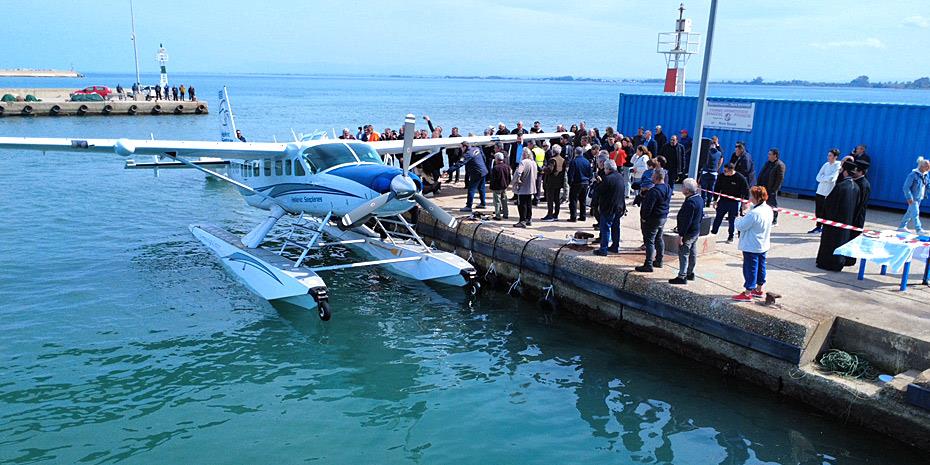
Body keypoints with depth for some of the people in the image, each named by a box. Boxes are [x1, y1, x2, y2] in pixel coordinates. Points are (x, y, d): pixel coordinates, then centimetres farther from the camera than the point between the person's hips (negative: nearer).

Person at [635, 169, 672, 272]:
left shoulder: (654, 191, -25)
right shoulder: (668, 189, 5)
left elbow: (648, 207, -24)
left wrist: (644, 218, -12)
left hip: (653, 219, -9)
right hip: (663, 217, 9)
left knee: (649, 241, -5)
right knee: (659, 239, 20)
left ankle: (648, 265, -5)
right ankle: (659, 261, 29)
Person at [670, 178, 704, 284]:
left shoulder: (690, 203, -26)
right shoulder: (699, 198, 5)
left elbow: (686, 221, -26)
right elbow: (701, 216, 15)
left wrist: (681, 235, -22)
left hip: (688, 233, -10)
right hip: (696, 231, 10)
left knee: (683, 253, -3)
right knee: (692, 253, 19)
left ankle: (682, 277, 1)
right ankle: (690, 273, 31)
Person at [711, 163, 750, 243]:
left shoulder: (740, 178, -12)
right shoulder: (722, 177, -2)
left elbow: (746, 191, -5)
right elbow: (717, 188, 9)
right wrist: (715, 200, 9)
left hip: (734, 203, -3)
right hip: (723, 201, 3)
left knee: (732, 220, 5)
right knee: (718, 218, 4)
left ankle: (730, 237, 18)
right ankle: (713, 233, 14)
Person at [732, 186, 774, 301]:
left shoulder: (754, 213, -28)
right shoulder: (769, 210, 1)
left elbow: (740, 226, -21)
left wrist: (743, 213, -5)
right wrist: (747, 212, 2)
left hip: (751, 247, -9)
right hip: (763, 245, 9)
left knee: (750, 269, 1)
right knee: (761, 267, 19)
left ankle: (747, 294, 10)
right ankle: (759, 290, 34)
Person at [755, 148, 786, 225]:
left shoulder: (780, 165, -12)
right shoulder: (767, 163, 13)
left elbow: (780, 179, -15)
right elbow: (761, 174, 16)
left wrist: (774, 190, -18)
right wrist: (758, 184, 8)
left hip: (771, 190, -7)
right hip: (763, 188, 7)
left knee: (772, 206, 2)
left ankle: (774, 222, 13)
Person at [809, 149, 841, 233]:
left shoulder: (838, 166, -9)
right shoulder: (826, 165, 8)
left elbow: (832, 178, -20)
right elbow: (818, 178, 2)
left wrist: (823, 177, -6)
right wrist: (827, 178, -15)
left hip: (829, 193, -6)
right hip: (820, 191, 6)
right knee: (818, 211, 9)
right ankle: (818, 227, 21)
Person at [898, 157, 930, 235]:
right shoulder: (913, 174, -17)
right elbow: (906, 187, -17)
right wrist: (909, 197, -20)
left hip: (919, 198, 8)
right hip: (913, 198, -8)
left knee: (910, 212, 16)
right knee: (915, 213, -10)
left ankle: (902, 226, 26)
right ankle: (918, 230, -11)